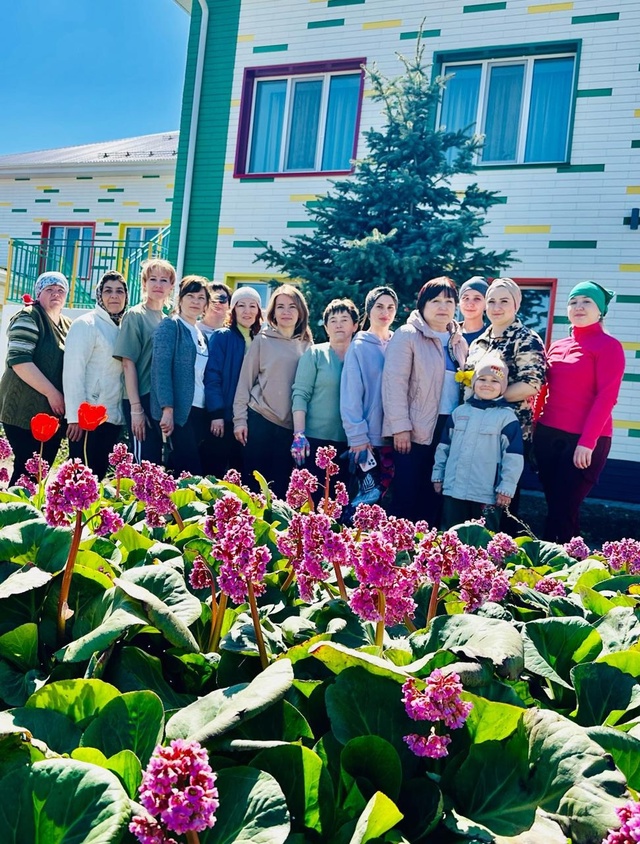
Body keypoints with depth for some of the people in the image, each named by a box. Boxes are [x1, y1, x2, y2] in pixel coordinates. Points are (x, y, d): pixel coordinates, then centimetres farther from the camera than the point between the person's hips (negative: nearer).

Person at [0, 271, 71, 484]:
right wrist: (51, 393, -19)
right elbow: (18, 360, -18)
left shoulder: (68, 326, 16)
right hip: (26, 411, -7)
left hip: (54, 414, 7)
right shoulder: (28, 318, -6)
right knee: (26, 472, -8)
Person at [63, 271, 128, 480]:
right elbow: (73, 372, -14)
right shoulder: (85, 324, -7)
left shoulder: (122, 329, 14)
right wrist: (75, 415, -20)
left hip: (113, 417, 7)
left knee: (97, 476, 11)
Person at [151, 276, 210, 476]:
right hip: (177, 411, -7)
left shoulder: (201, 335, 20)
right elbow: (161, 368, -10)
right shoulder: (170, 326, -1)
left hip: (199, 411, 7)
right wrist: (167, 408, -19)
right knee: (190, 469, -11)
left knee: (179, 468, 7)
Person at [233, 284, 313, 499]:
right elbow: (245, 380, 2)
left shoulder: (307, 346, 8)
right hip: (260, 419, -2)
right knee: (254, 480, 1)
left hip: (292, 425, 2)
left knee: (280, 484, 6)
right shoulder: (262, 340, 3)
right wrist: (240, 418, -5)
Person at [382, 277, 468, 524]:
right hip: (417, 428, -5)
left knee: (435, 494, 8)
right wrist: (400, 427, -16)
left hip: (451, 427, 5)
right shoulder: (407, 335, -4)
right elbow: (394, 383, -11)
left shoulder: (459, 341, 14)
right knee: (407, 495, -1)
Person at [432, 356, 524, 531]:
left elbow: (513, 456, -7)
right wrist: (438, 475, 14)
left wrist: (506, 488, -9)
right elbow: (444, 447, 15)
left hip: (486, 494, -4)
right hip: (453, 489, 4)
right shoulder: (459, 412, 8)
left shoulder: (507, 417, -6)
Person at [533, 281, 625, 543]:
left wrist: (587, 441, -18)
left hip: (584, 440, -5)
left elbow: (606, 397, -11)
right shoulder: (557, 346, 14)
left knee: (564, 509, -2)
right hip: (548, 434, 5)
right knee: (554, 506, 11)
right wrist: (533, 427, 8)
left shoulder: (609, 346, -4)